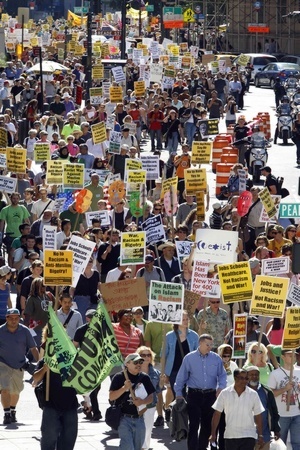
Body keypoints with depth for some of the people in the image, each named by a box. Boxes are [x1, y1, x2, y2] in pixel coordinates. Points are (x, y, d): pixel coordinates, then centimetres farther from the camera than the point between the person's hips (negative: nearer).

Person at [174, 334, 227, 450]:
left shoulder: (216, 359, 4)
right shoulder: (189, 358, 1)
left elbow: (222, 375, 7)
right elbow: (181, 377, 4)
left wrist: (220, 387, -11)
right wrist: (178, 394, 1)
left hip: (210, 395, 3)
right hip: (194, 395, -2)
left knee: (207, 424, 9)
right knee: (194, 424, -7)